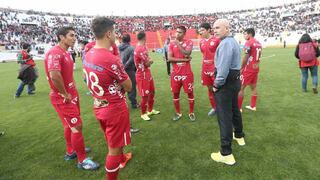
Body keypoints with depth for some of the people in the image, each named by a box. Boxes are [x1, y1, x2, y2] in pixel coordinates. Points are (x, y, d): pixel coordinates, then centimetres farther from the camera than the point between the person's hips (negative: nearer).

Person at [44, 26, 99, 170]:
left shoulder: (66, 53, 11)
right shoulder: (54, 53, -20)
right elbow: (54, 76, -33)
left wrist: (73, 92, 12)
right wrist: (65, 95, -22)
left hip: (71, 95, 10)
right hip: (62, 98, -10)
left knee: (70, 125, 20)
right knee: (77, 126, -4)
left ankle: (71, 151, 38)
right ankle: (82, 160, 10)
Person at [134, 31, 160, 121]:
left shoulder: (143, 47, 11)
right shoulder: (140, 49, -22)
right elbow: (147, 63, -21)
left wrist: (149, 61, -9)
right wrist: (150, 61, 1)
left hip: (148, 74, 10)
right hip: (143, 75, -10)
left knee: (152, 92, 18)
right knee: (145, 96, 1)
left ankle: (150, 110, 35)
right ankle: (143, 114, 20)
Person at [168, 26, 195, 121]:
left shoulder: (189, 42, -2)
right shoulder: (171, 43, 4)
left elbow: (187, 54, -20)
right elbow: (169, 58, -9)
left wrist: (178, 44, -16)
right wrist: (184, 59, -15)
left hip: (187, 73, -2)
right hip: (175, 73, 3)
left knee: (190, 92, 7)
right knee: (175, 93, 8)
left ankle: (191, 113, 23)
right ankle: (178, 113, 25)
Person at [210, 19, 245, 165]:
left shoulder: (225, 43, -19)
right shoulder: (233, 41, 14)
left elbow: (223, 68, -27)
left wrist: (217, 84, -16)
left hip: (226, 83, -10)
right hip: (235, 80, 10)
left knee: (224, 117, -5)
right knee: (234, 110, 26)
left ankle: (226, 154, 4)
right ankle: (239, 136, 47)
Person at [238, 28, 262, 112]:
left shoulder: (249, 43, -14)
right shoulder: (258, 43, 12)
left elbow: (246, 57, -17)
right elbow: (258, 56, 14)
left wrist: (241, 68, -9)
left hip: (248, 69, -8)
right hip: (256, 68, 9)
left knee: (241, 88, -2)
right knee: (253, 87, 15)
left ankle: (238, 108, 2)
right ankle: (253, 106, 24)